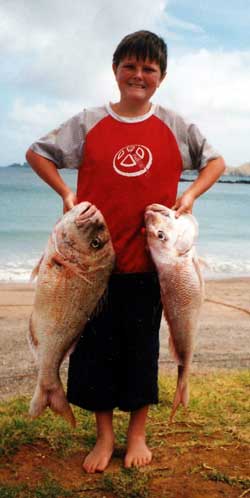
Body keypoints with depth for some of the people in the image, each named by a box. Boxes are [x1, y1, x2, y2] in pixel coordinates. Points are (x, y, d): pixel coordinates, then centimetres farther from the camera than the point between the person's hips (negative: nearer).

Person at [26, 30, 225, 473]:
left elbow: (215, 160, 16)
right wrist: (66, 194, -1)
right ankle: (104, 437, 25)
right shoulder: (88, 124, 2)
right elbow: (38, 153, 12)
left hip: (149, 259, 0)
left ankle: (137, 434, 28)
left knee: (143, 347, 9)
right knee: (96, 346, 7)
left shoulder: (175, 127, 3)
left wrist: (190, 195, 0)